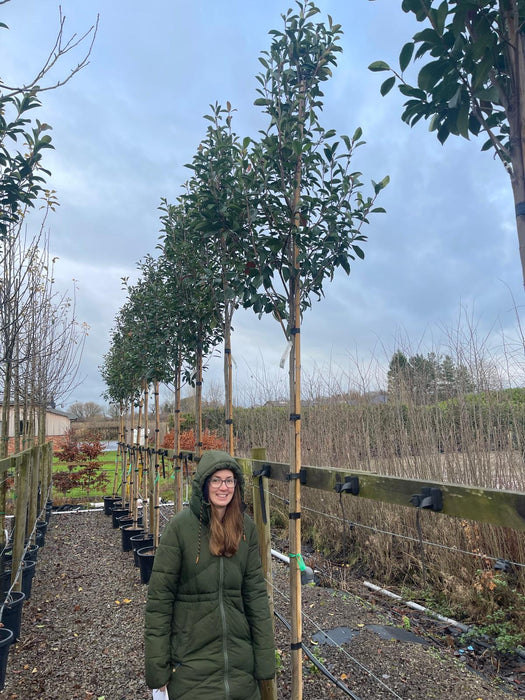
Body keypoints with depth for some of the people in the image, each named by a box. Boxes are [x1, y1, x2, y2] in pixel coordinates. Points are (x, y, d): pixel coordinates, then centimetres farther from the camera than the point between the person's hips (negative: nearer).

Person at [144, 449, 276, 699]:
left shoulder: (246, 527, -3)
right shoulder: (181, 526, -15)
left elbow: (256, 593, 1)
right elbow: (159, 598, -11)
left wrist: (265, 659, 0)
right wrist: (157, 667, -9)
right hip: (191, 661, -3)